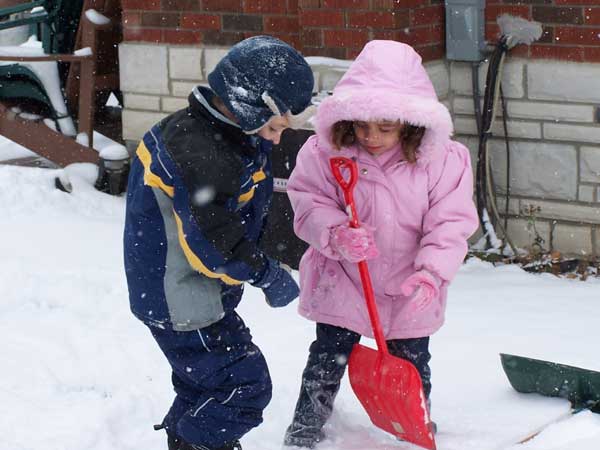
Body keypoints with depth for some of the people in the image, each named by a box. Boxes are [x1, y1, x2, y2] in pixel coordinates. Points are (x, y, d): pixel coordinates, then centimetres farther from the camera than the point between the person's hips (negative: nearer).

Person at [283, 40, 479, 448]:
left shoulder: (443, 160, -17)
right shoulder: (325, 152, -15)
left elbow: (451, 223, -15)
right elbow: (309, 202, -10)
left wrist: (432, 272, -28)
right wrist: (336, 233, -30)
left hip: (410, 290, 0)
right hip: (341, 279, 0)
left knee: (411, 361, 16)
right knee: (329, 355, 12)